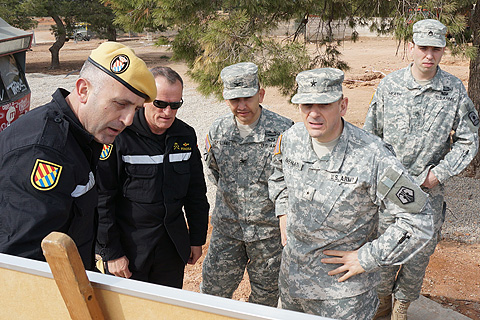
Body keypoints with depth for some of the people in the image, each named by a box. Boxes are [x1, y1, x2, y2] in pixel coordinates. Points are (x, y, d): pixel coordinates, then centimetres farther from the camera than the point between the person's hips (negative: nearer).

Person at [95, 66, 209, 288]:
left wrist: (197, 239, 12)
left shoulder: (186, 135, 2)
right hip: (128, 245, -4)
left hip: (173, 244, 5)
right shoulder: (119, 136, -14)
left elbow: (196, 192, 12)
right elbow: (102, 199, -12)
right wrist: (111, 253, -11)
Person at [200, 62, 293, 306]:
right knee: (212, 293, 10)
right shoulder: (217, 131, -2)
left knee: (265, 296, 17)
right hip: (227, 226, 3)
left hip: (269, 229, -3)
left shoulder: (283, 131, -14)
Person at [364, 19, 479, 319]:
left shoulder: (455, 89, -4)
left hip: (429, 187, 0)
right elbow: (371, 134, 7)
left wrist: (438, 173, -8)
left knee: (420, 251, 11)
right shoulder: (389, 85, -3)